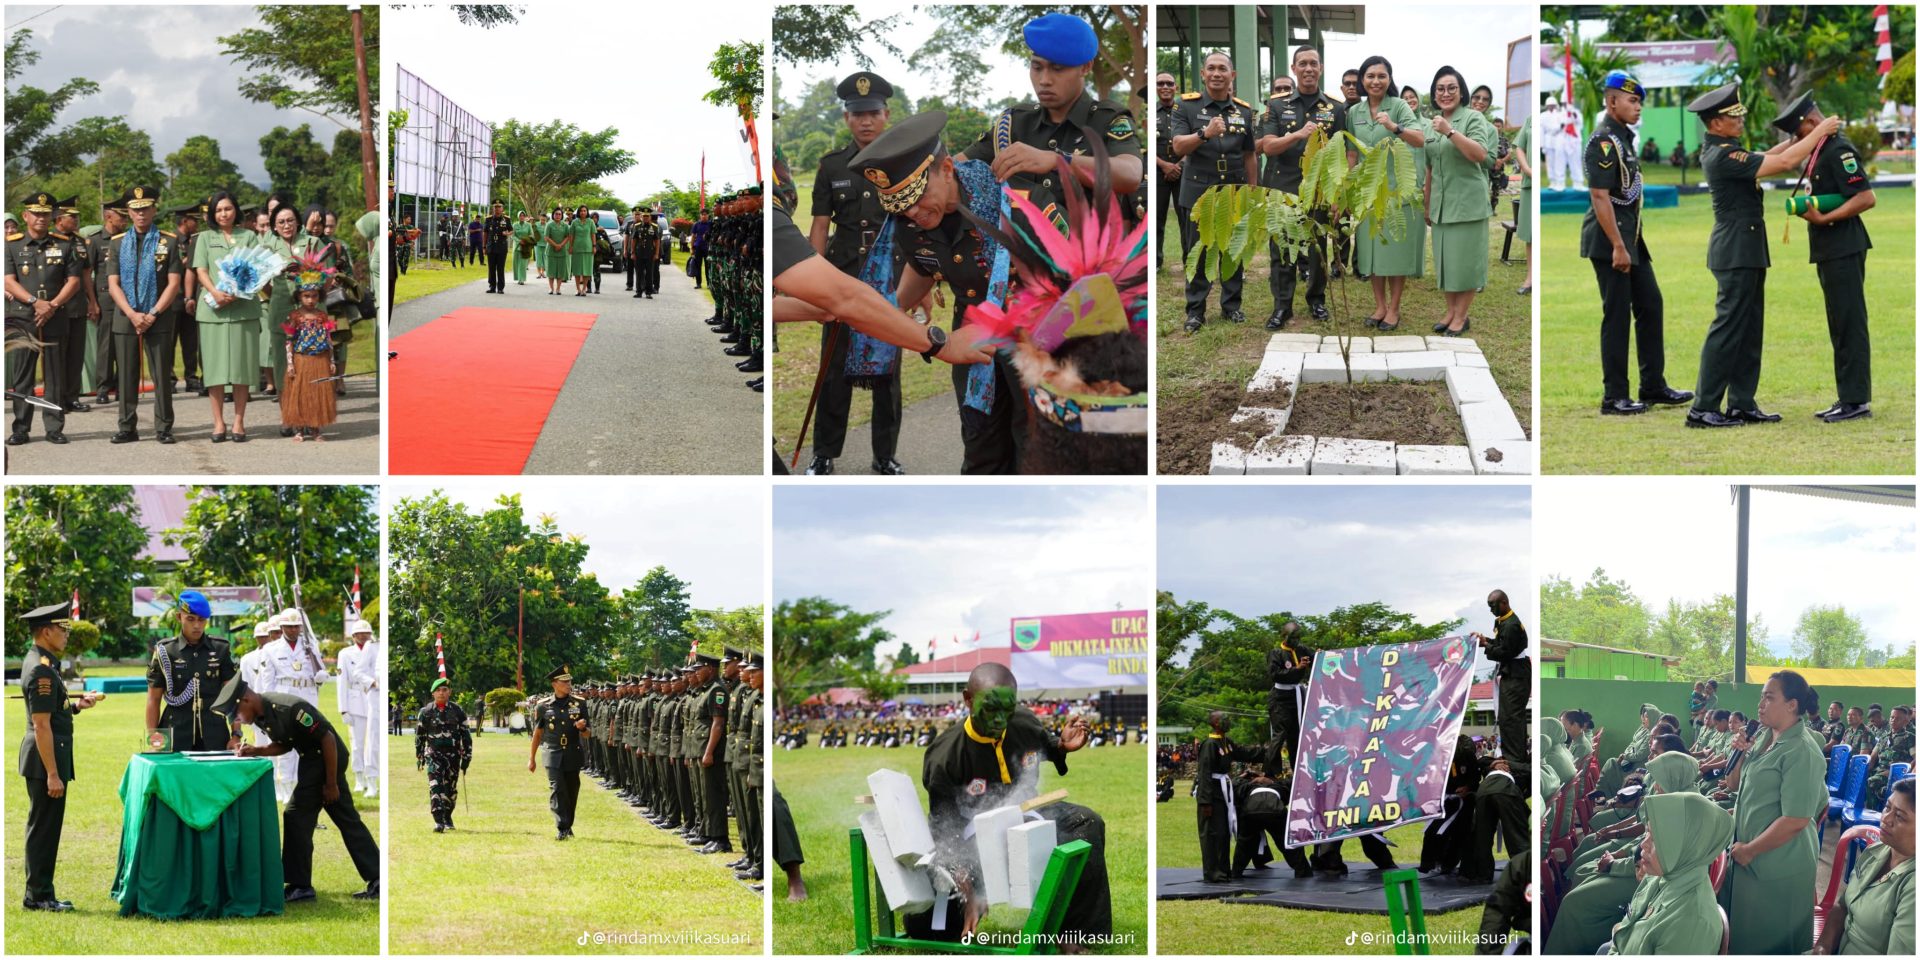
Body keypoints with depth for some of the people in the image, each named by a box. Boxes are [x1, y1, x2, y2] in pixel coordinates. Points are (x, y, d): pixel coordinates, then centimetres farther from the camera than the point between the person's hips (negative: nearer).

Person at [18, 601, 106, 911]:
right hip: (46, 758, -11)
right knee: (44, 827, -4)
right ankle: (39, 895, 1)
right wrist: (53, 774, -22)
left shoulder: (40, 662, 13)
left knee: (42, 826, 14)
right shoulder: (41, 670, -19)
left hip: (45, 758, 11)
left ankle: (39, 893, 20)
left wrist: (76, 705, 7)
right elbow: (41, 725, -22)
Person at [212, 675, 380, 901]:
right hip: (312, 760, 9)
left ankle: (299, 886, 0)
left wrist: (331, 784, -18)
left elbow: (328, 738, -23)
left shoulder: (289, 709, -27)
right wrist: (256, 751, -4)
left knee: (296, 816, -6)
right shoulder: (262, 715, 0)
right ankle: (377, 880, 12)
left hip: (327, 757, -9)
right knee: (347, 820, 10)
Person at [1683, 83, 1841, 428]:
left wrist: (1800, 137, 14)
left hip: (1746, 250, 10)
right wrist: (1819, 131, -9)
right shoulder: (1723, 156, -20)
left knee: (1749, 329, 12)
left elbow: (1763, 159, 21)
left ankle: (1742, 403, 15)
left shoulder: (1716, 149, 10)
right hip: (1736, 251, -10)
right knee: (1728, 328, -9)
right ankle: (1702, 409, -8)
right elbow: (1783, 162, -20)